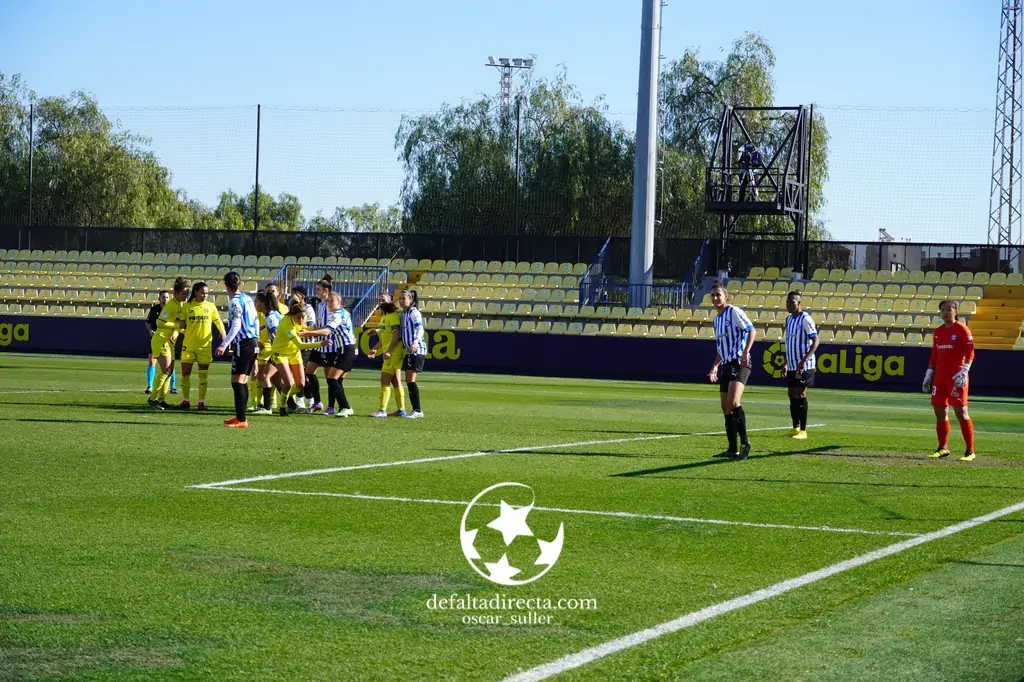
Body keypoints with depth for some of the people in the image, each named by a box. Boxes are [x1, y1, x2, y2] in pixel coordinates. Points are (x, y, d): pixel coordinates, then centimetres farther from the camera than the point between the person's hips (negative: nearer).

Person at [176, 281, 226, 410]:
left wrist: (222, 331, -7)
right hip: (189, 345, 0)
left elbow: (217, 321, 10)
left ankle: (202, 402, 7)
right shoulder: (187, 306, 2)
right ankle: (185, 401, 11)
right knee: (185, 372, 0)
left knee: (203, 374, 1)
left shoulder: (210, 306, 3)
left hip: (205, 345, 0)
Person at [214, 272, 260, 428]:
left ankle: (241, 420, -12)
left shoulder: (235, 301, -11)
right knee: (243, 381, 14)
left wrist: (224, 345, -23)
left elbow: (236, 325, -20)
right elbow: (256, 322, 18)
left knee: (237, 381, -8)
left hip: (243, 344, -9)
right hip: (253, 343, 9)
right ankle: (240, 417, 19)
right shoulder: (248, 298, 13)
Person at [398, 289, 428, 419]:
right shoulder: (403, 313, 16)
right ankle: (416, 410, 13)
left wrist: (416, 341, -44)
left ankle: (418, 411, -14)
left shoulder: (413, 312, -11)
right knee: (408, 381, 8)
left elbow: (420, 329, -25)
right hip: (409, 351, 10)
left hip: (417, 350, -10)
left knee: (411, 380, -15)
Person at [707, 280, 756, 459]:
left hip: (739, 363, -9)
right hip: (726, 365, 9)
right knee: (726, 407, 7)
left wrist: (746, 352, -25)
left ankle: (744, 443, -17)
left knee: (733, 402, -24)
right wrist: (715, 367, 21)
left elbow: (752, 331, -13)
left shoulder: (734, 312, -5)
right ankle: (733, 449, 11)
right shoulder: (717, 319, 20)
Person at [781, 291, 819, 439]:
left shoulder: (805, 319, -14)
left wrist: (804, 361, -27)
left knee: (800, 395, -8)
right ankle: (795, 428, 17)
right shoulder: (789, 319, 13)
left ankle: (803, 431, -4)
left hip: (804, 366, -8)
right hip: (792, 365, 8)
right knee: (792, 395, 9)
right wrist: (785, 363, 20)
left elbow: (815, 341, -19)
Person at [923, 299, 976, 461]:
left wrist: (964, 372, -21)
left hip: (956, 377, -7)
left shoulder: (962, 329, -6)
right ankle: (943, 448, 19)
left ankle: (970, 451, -4)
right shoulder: (938, 332, 13)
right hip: (940, 376, 7)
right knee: (939, 411, 7)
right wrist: (928, 375, 15)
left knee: (961, 412, -8)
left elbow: (970, 353, -11)